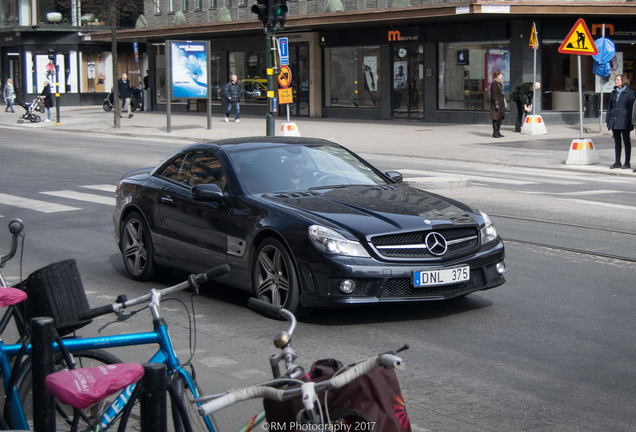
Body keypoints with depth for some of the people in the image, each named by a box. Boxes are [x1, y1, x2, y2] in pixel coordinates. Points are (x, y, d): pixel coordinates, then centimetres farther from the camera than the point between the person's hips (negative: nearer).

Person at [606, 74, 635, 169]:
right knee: (617, 142, 10)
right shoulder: (614, 92, 13)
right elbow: (609, 106, 16)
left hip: (624, 121, -5)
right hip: (614, 120, 5)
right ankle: (617, 162, 15)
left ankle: (627, 163, 7)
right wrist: (608, 120, 10)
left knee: (626, 141, 2)